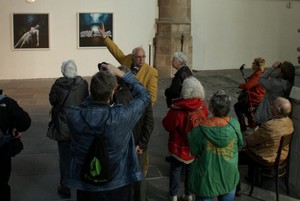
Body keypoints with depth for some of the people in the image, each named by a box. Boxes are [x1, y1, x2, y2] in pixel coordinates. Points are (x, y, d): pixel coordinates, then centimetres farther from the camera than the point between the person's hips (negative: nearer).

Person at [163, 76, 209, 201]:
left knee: (175, 169, 14)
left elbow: (167, 125, -14)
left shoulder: (177, 109, -27)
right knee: (191, 169, 19)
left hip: (179, 145, -3)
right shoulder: (202, 107, -13)